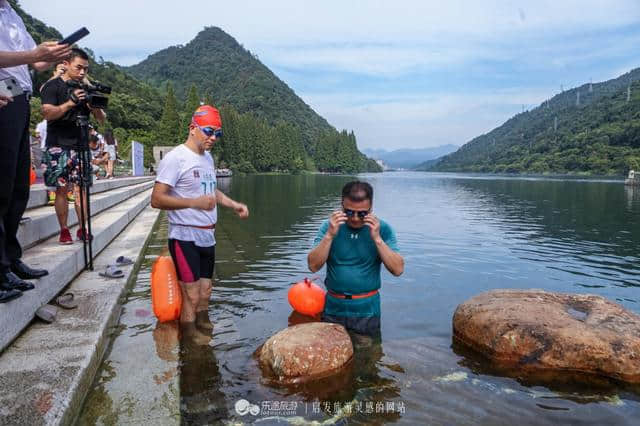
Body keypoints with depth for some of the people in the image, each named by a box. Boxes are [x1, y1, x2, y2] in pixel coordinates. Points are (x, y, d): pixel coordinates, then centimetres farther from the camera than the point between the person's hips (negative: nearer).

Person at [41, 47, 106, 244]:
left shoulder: (86, 89, 14)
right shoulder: (53, 86, 1)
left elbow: (102, 119, 12)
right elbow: (47, 113, -12)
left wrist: (95, 106, -10)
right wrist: (69, 103, -26)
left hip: (80, 145, 4)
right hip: (58, 146, -4)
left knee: (81, 187, -2)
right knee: (61, 189, -4)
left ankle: (82, 229, 2)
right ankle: (64, 231, 3)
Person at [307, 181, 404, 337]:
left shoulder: (382, 229, -7)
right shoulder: (329, 226, -5)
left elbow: (398, 270, -13)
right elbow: (313, 266, -11)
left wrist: (377, 238, -23)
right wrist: (330, 235, -23)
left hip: (367, 311, -1)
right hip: (333, 310, 1)